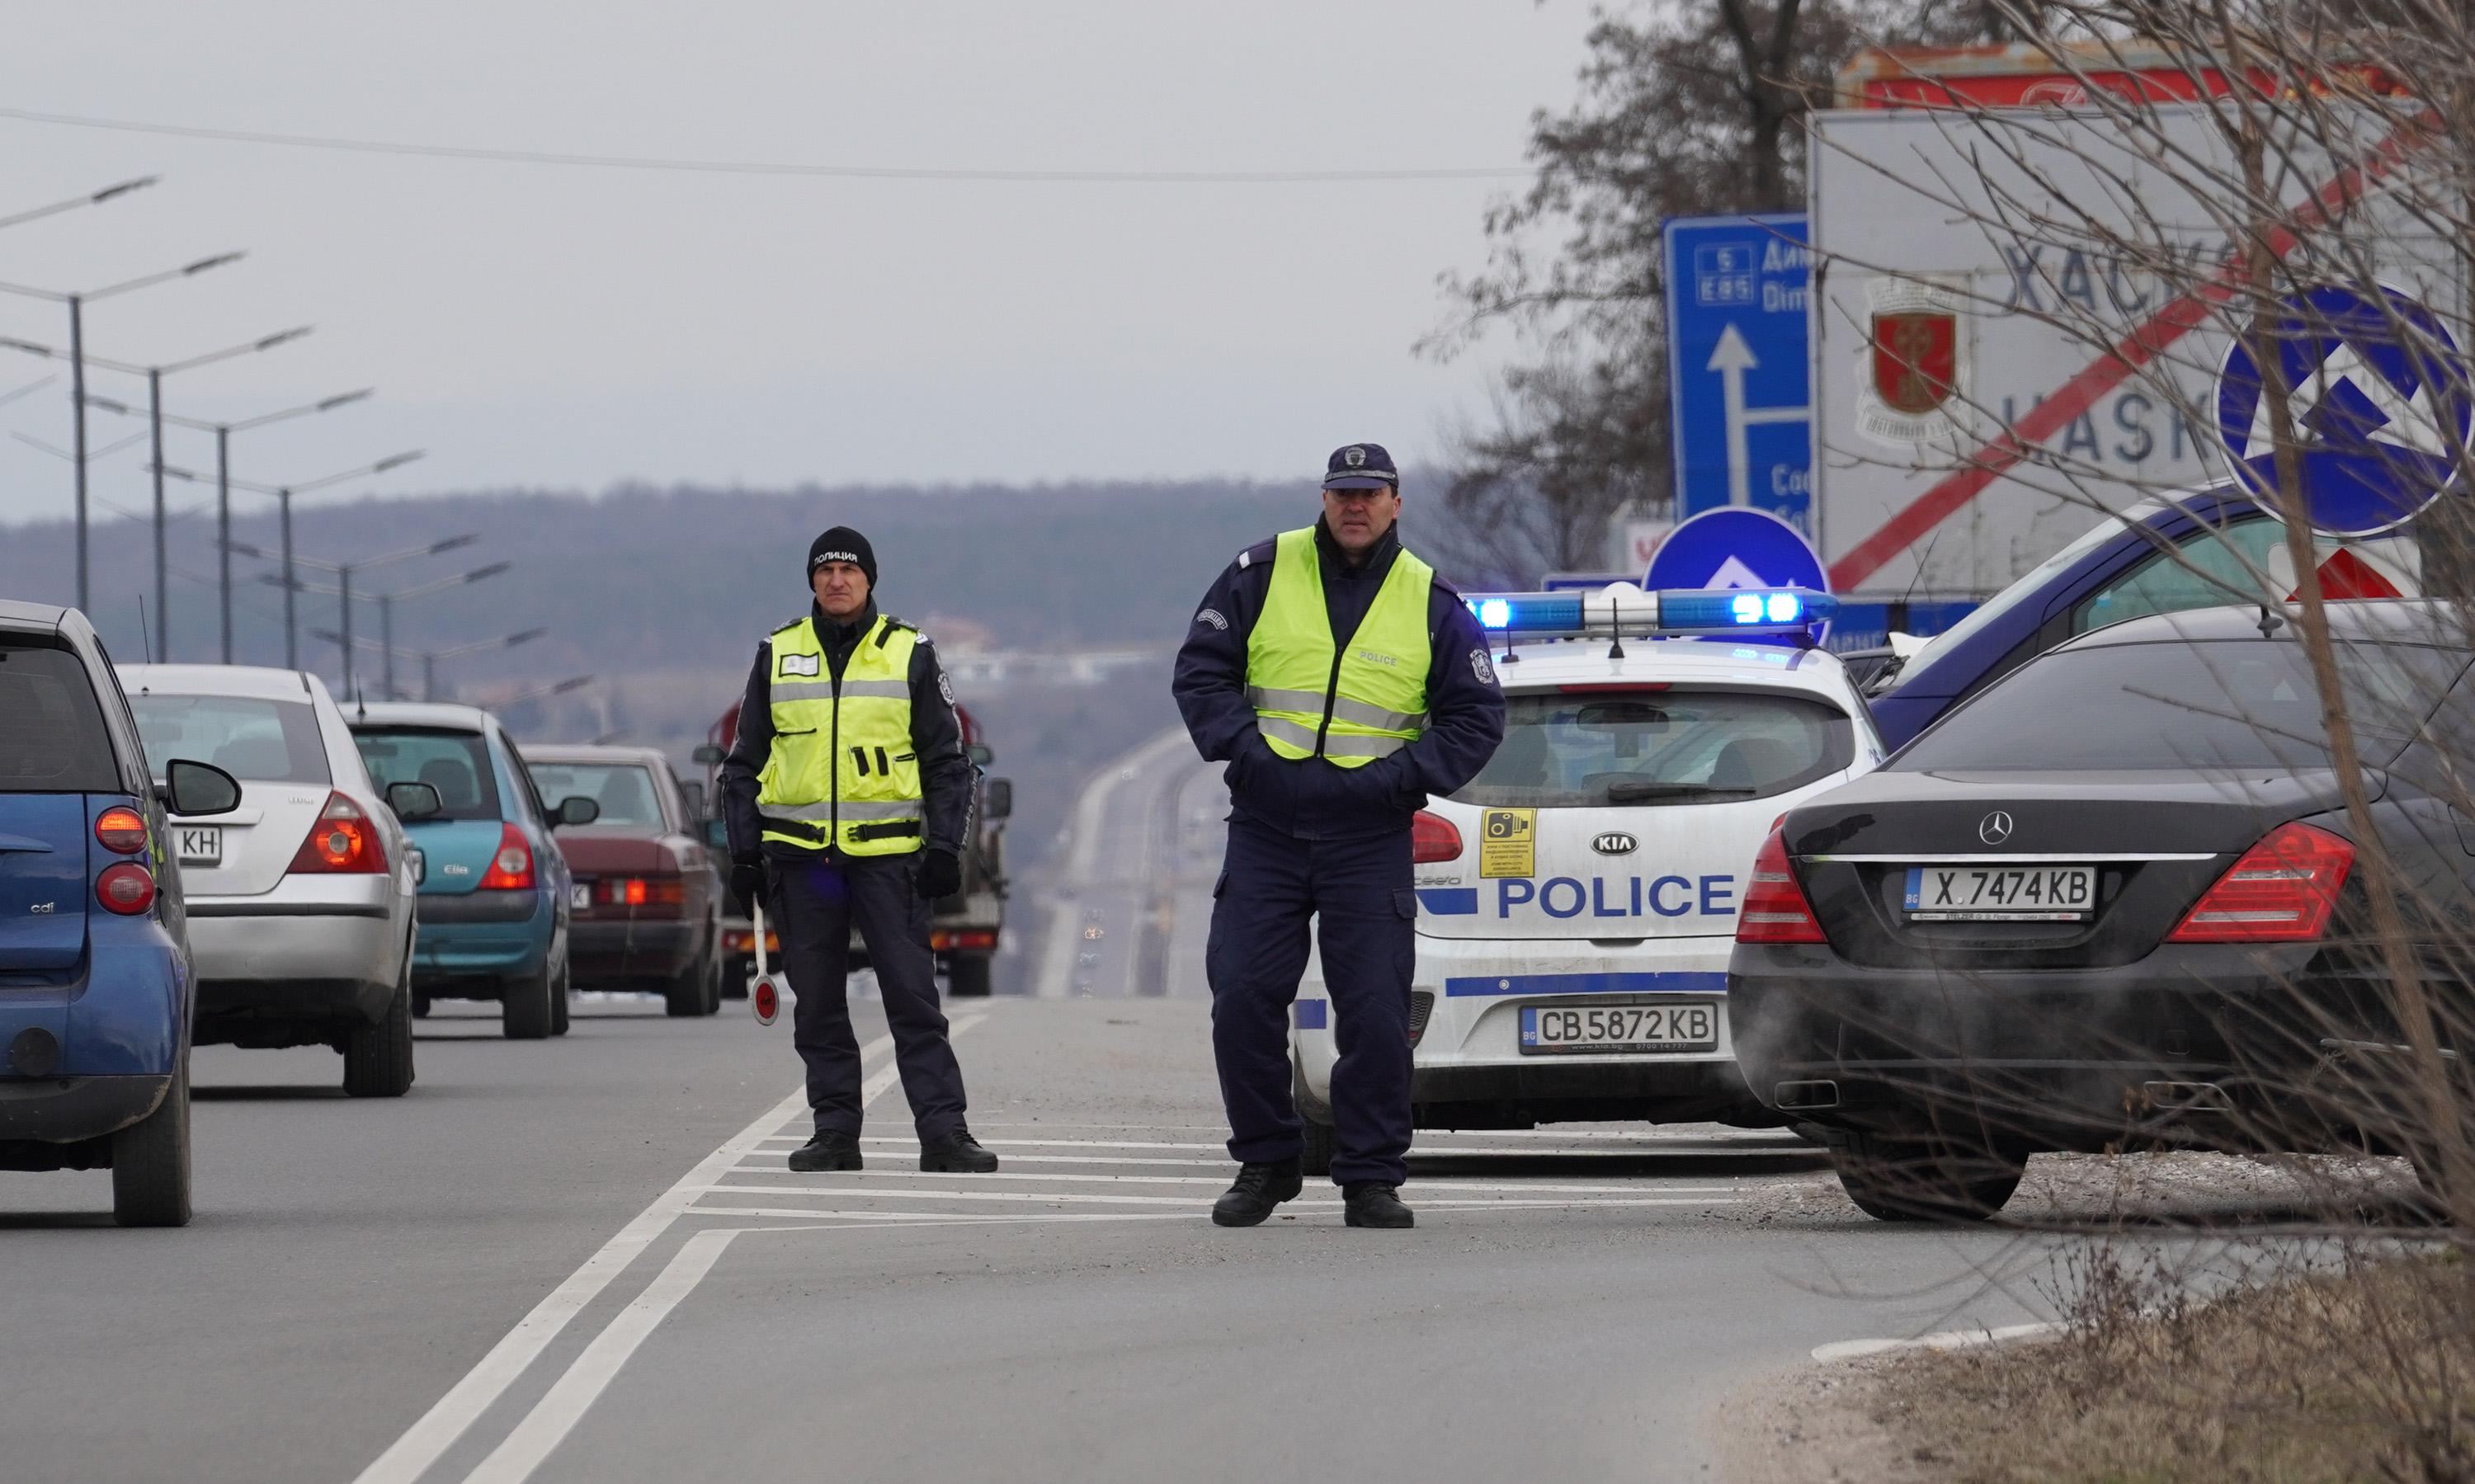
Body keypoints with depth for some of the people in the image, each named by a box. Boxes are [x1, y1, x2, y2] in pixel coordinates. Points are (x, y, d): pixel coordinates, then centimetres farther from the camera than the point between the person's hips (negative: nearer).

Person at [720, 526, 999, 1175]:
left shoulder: (910, 654, 5)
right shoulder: (777, 655, 9)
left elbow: (947, 762, 7)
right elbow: (745, 763, 13)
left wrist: (945, 847, -3)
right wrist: (744, 853, 6)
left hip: (887, 854, -2)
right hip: (801, 858, 2)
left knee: (913, 995, -7)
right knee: (818, 1007, 4)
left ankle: (943, 1131, -8)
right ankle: (835, 1131, 11)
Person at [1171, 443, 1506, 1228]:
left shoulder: (1430, 602, 4)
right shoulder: (1263, 573, 3)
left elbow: (1475, 718, 7)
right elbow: (1201, 670, 6)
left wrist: (1400, 774, -6)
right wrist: (1245, 748, -8)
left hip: (1371, 837, -1)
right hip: (1266, 830, 1)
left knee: (1376, 1013, -5)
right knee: (1243, 1000, -3)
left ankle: (1372, 1177, 4)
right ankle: (1265, 1163, 12)